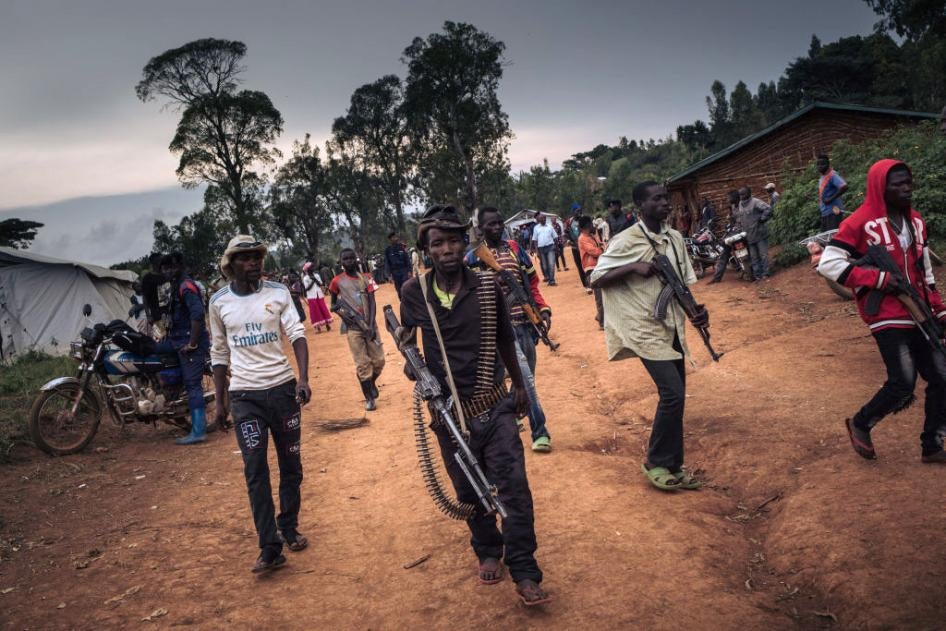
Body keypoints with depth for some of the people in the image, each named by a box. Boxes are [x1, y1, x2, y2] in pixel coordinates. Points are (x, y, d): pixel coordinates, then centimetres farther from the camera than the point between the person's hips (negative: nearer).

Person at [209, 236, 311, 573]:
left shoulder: (278, 292, 0)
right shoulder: (219, 301, 4)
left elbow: (297, 334, -7)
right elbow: (220, 353, 11)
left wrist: (303, 378, -22)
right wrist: (220, 401, 10)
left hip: (282, 388, 0)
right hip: (245, 396, 0)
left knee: (291, 465, 10)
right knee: (256, 471, -6)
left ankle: (289, 529, 28)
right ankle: (270, 548, -3)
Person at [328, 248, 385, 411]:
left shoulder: (365, 278, 3)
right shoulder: (337, 281, 0)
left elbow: (372, 302, -3)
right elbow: (333, 302, 18)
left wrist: (371, 325, -13)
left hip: (369, 324, 2)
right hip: (352, 327, -2)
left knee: (379, 360, 4)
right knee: (362, 364, -2)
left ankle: (372, 383, 34)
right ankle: (368, 398, 10)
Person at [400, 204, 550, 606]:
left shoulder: (487, 287, -6)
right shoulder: (414, 292, -7)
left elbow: (505, 339, 7)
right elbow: (408, 337, 9)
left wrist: (519, 386, 14)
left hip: (494, 404, 0)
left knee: (514, 486, -5)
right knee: (469, 491, 14)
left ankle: (524, 573, 7)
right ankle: (488, 551, 37)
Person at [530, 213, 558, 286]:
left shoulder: (550, 227, 7)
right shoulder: (536, 228, 6)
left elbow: (555, 237, 10)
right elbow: (535, 240, 4)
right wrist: (536, 250, -3)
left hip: (550, 247, -1)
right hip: (541, 248, 1)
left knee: (551, 263, -11)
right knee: (544, 264, 8)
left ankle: (551, 280, -11)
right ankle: (546, 277, 24)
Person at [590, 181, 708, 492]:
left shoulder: (675, 238, 8)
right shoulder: (626, 241, -10)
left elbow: (684, 281, 15)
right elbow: (595, 279, -9)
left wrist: (697, 308, -3)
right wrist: (633, 267, -20)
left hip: (673, 327, 7)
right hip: (646, 330, -7)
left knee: (675, 397, 10)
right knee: (673, 393, -15)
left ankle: (673, 466, 23)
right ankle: (656, 463, 3)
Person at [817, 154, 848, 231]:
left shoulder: (832, 175, -12)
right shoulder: (822, 177, 15)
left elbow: (844, 187, -27)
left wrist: (831, 199, -21)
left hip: (833, 212, -10)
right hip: (824, 213, 10)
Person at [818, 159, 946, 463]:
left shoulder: (916, 222, 12)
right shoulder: (860, 223, -12)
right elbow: (828, 263, -17)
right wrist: (878, 278, -21)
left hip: (918, 314, 8)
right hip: (887, 316, -7)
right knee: (903, 383, -13)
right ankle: (860, 424, 14)